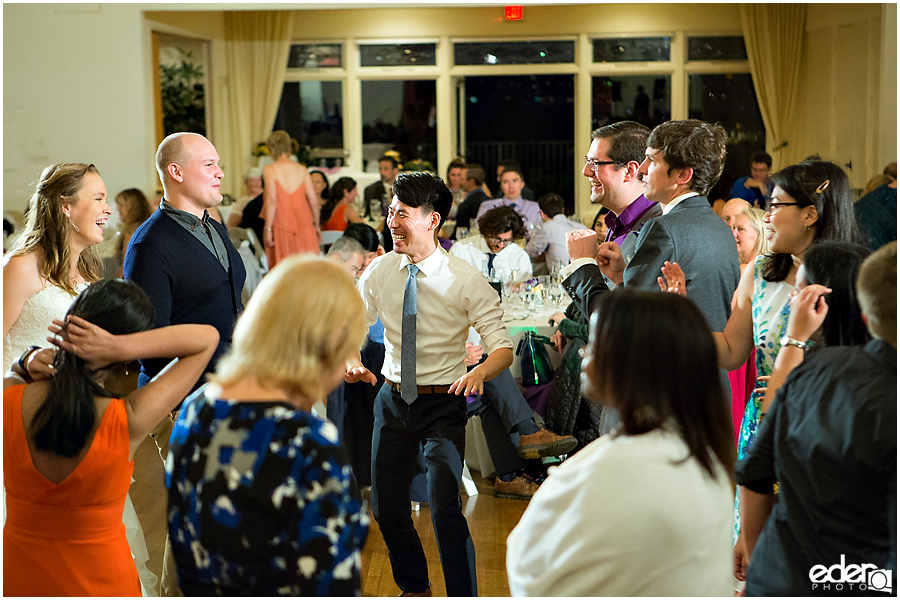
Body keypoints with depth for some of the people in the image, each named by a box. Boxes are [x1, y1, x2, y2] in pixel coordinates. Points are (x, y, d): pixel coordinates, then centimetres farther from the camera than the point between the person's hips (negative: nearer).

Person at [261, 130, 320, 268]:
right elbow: (314, 202, 4)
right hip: (304, 225, 3)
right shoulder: (301, 169, 5)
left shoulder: (269, 170, -5)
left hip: (281, 228, -3)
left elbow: (271, 200, -14)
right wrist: (316, 226, 17)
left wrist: (268, 228, -11)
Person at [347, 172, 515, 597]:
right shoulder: (379, 271, -2)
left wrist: (480, 372, -38)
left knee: (444, 507, -16)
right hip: (393, 399, 5)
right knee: (385, 506, 12)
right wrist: (351, 362, -17)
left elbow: (503, 347, -16)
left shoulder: (467, 282, -14)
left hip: (443, 404, -4)